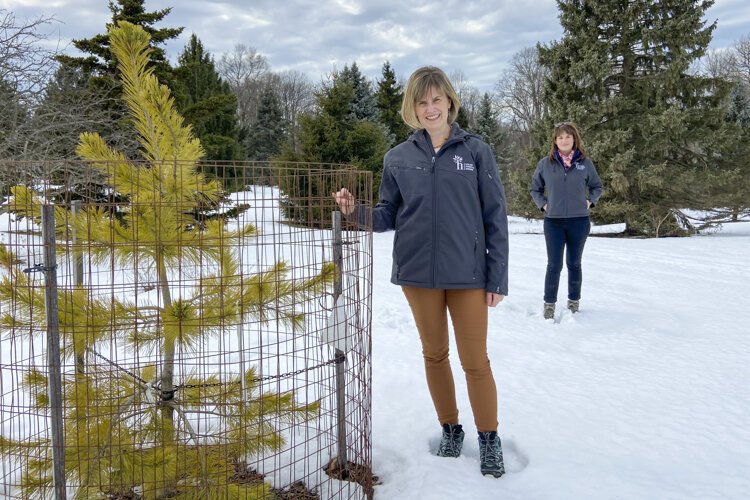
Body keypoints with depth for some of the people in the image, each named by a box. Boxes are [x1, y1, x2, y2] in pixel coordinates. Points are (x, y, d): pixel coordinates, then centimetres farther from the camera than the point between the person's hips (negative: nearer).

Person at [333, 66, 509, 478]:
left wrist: (497, 277, -5)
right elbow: (388, 216, 7)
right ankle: (450, 430, 32)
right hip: (418, 274, 2)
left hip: (467, 275, -2)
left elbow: (495, 217, -2)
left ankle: (489, 441, 20)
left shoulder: (476, 151, -2)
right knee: (434, 355, 14)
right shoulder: (398, 158, 4)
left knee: (475, 361, 3)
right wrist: (355, 211, -14)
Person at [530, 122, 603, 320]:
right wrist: (542, 204, 0)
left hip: (579, 221, 1)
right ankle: (549, 304, 8)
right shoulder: (545, 163, 0)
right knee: (554, 265, -2)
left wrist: (590, 201, 1)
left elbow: (597, 186, 16)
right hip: (553, 222, -1)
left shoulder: (585, 162, 1)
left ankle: (574, 302, 25)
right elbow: (535, 188, 13)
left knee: (574, 264, 11)